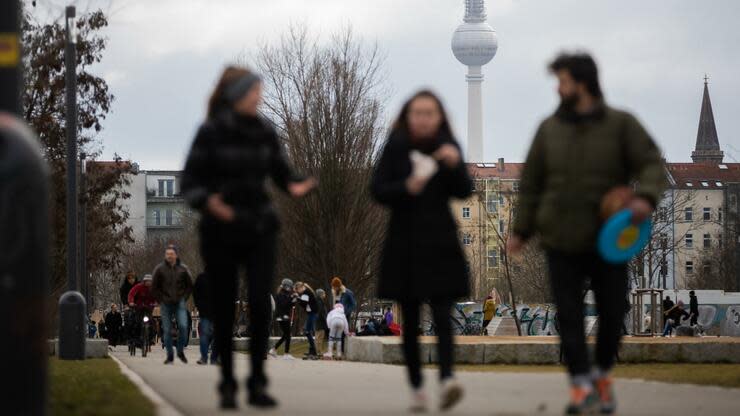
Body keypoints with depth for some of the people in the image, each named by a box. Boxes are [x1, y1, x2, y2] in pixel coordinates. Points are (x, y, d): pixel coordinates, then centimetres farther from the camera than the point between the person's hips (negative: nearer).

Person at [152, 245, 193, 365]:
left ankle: (181, 351, 3)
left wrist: (184, 298, 4)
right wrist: (161, 300, 0)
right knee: (167, 330, 1)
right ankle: (170, 356, 10)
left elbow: (190, 286, 14)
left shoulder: (183, 269, 3)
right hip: (166, 304, 0)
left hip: (180, 302, 0)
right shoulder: (159, 269, 1)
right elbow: (154, 288, 7)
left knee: (183, 326, -15)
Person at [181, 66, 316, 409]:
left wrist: (294, 186, -11)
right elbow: (190, 181, -6)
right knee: (223, 308, 3)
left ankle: (258, 383, -2)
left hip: (259, 229, 2)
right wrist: (208, 202, -26)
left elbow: (281, 172, 11)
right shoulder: (211, 132, -6)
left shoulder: (264, 132, 5)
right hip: (220, 232, -2)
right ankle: (227, 384, 14)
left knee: (260, 303, -9)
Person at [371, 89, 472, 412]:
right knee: (410, 319, 5)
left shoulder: (447, 147, 3)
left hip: (439, 243, 0)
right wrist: (407, 187, -22)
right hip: (405, 243, 0)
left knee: (442, 313, -13)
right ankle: (416, 388, 10)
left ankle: (447, 379, -26)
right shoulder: (396, 147, 0)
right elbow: (378, 190, -4)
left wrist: (455, 165, -21)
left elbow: (464, 192, -3)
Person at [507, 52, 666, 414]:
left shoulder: (621, 124, -2)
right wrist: (521, 230, 9)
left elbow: (651, 163, -8)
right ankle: (581, 385, -4)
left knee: (612, 312, 6)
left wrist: (646, 197, -28)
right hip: (562, 241, 1)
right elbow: (531, 182, 10)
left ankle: (602, 374, 29)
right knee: (569, 315, -5)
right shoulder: (549, 129, 5)